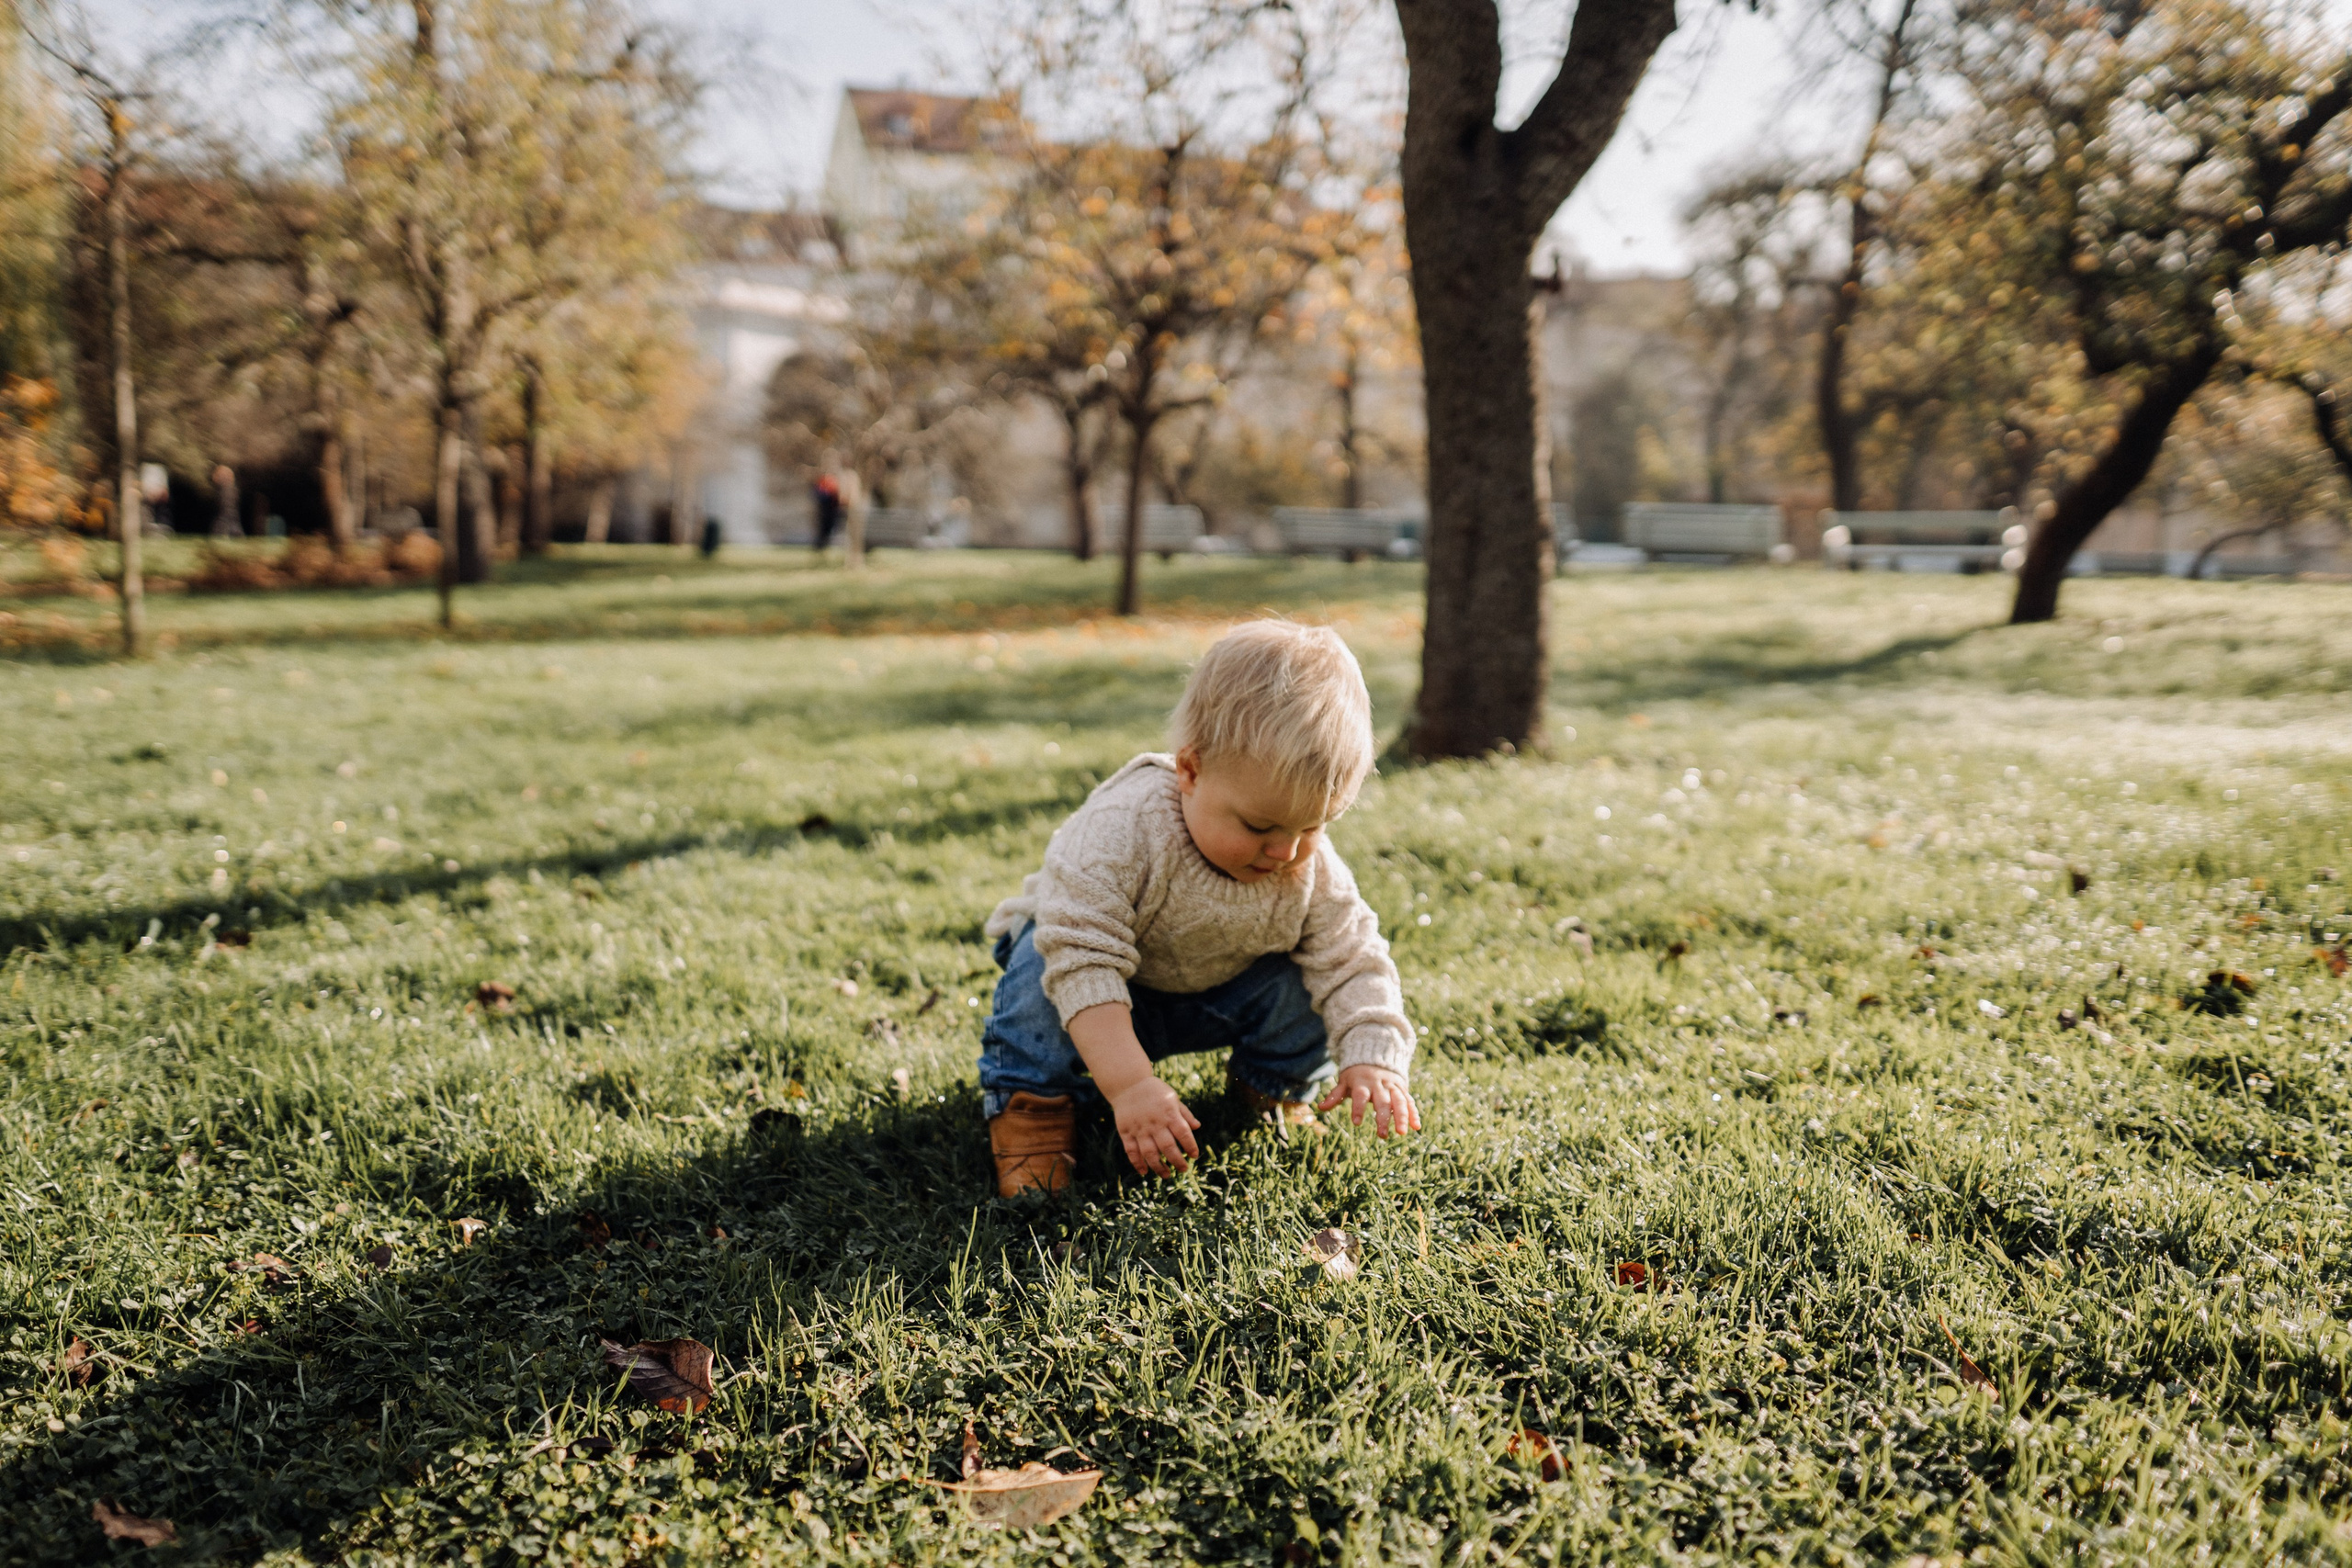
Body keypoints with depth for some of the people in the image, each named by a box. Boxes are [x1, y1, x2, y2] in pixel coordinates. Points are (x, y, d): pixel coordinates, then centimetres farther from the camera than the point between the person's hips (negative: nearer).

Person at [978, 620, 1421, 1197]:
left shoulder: (1311, 870, -23)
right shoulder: (1125, 829, -40)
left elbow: (1352, 961, -19)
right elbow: (1083, 961, -44)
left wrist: (1373, 1058, -38)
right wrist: (1129, 1085, -50)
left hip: (1212, 999, 4)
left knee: (1301, 983, -20)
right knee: (1044, 965, -35)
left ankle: (1275, 1088, 9)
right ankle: (1031, 1102, -14)